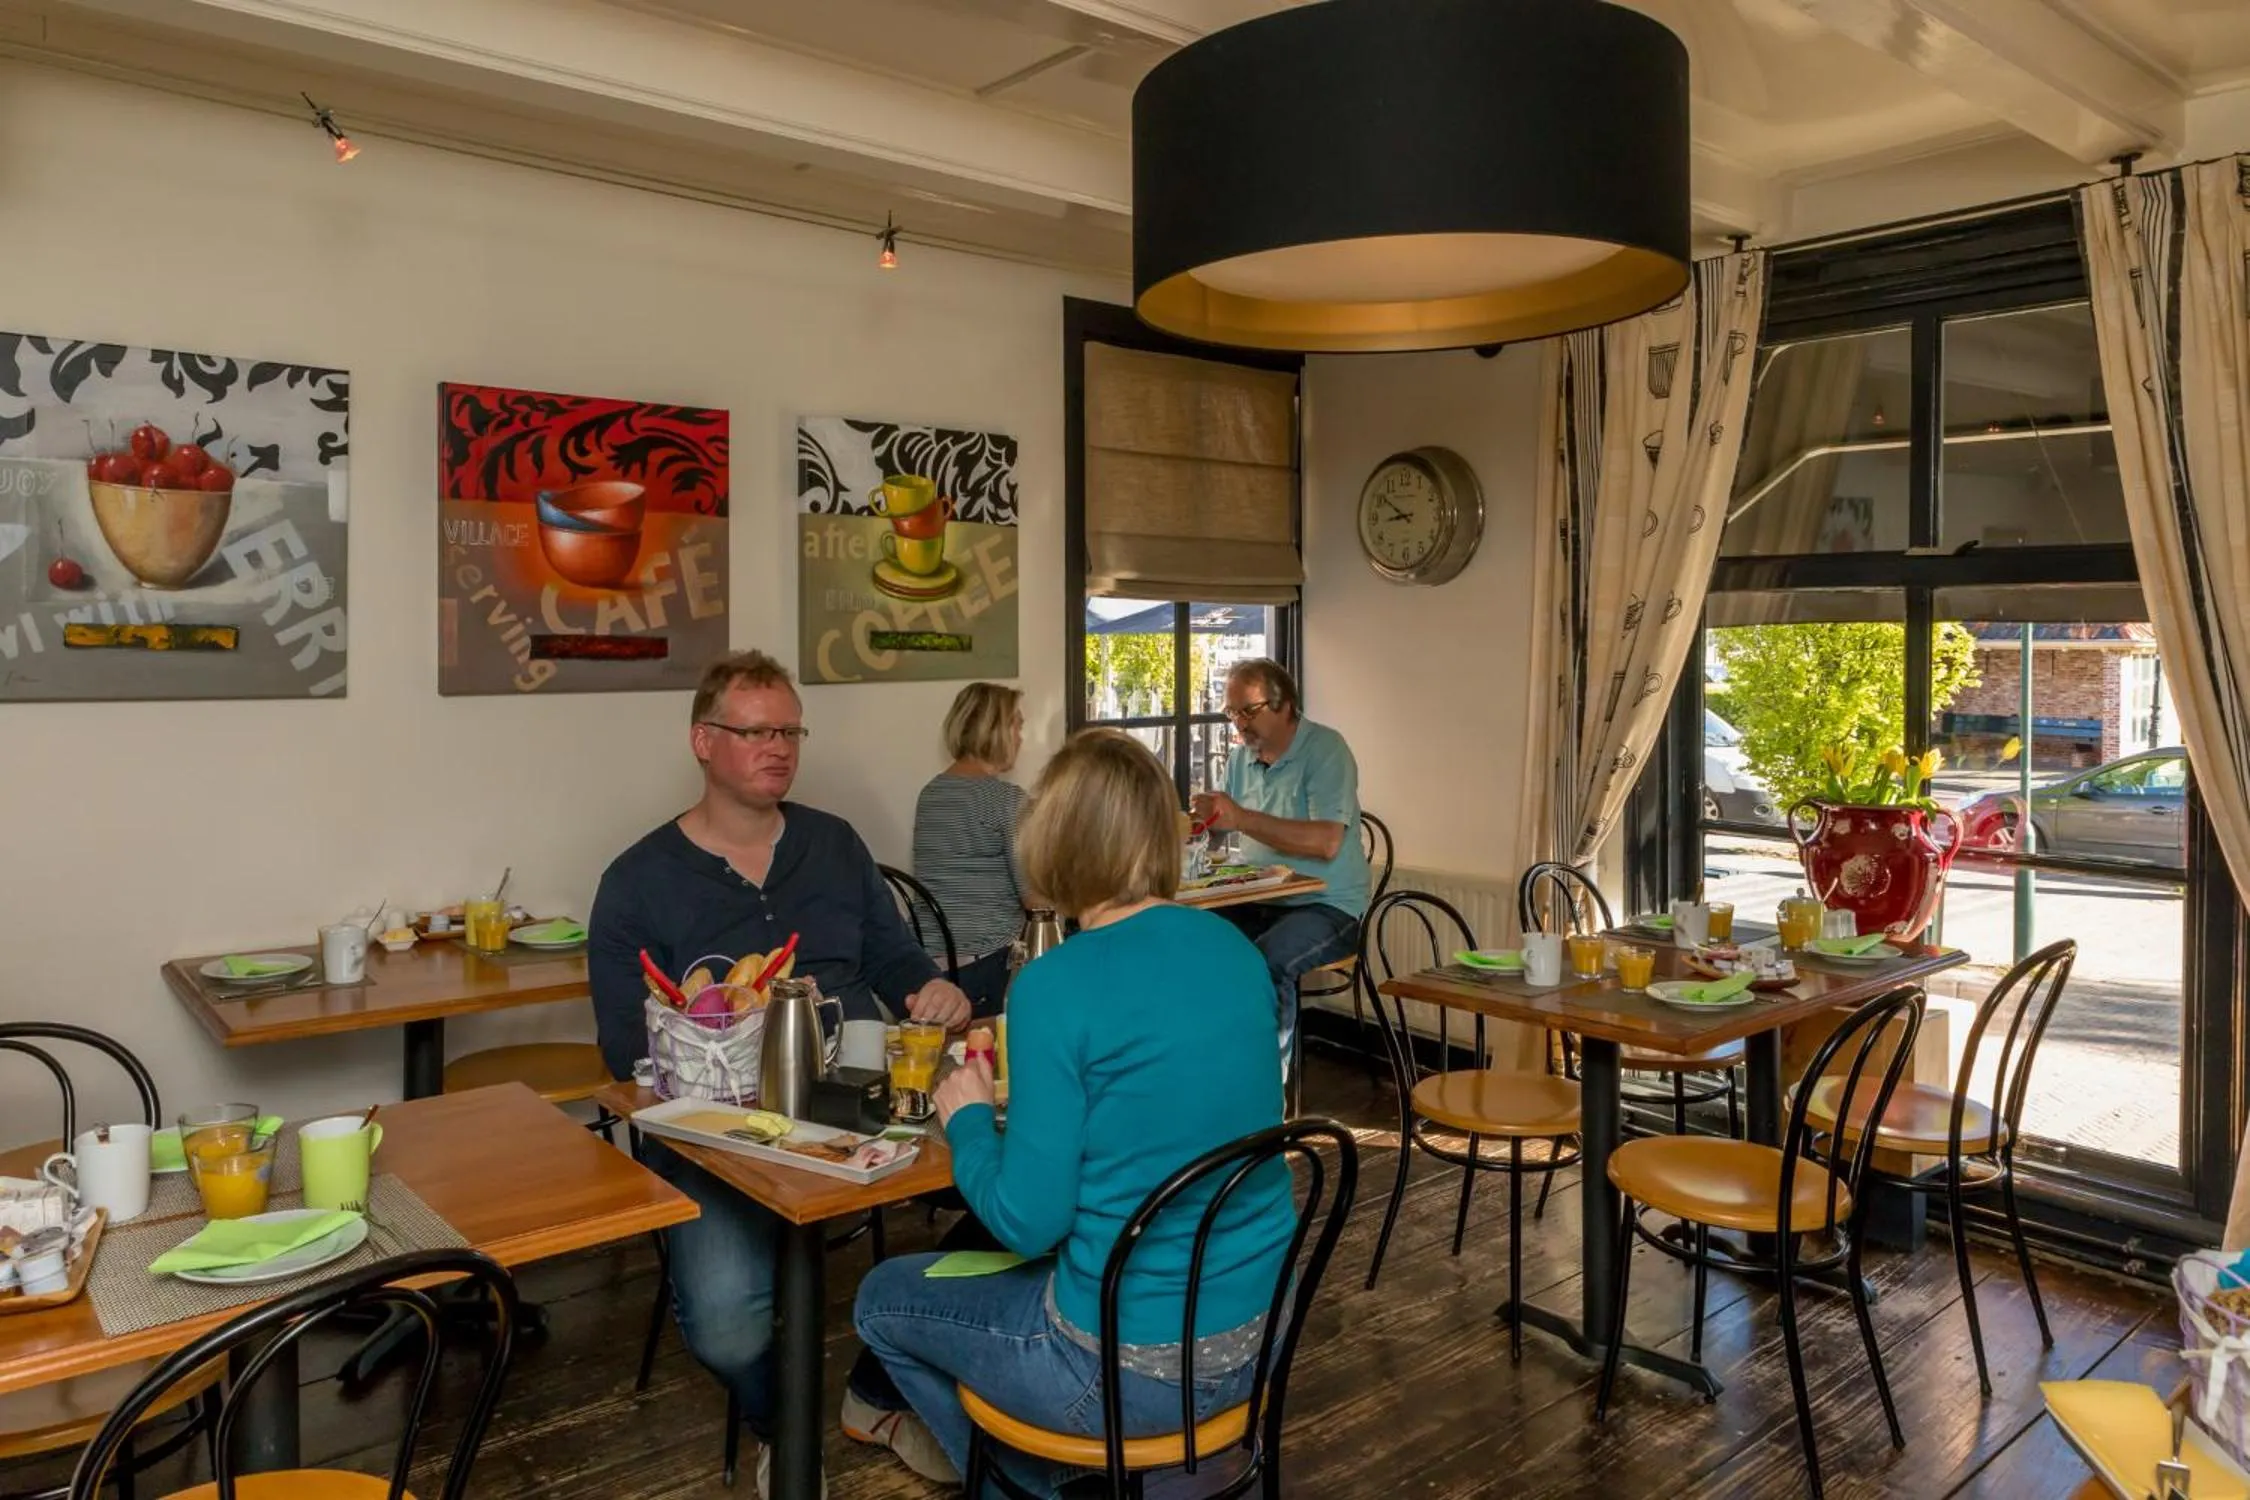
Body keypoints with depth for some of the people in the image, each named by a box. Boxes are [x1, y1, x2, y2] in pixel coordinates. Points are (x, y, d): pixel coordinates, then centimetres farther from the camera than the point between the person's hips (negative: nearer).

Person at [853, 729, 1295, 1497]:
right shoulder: (1238, 952, -1)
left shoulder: (1056, 986, -21)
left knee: (884, 1297, 19)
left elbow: (1028, 1224, -17)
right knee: (990, 1266, 31)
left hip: (1129, 1368, -7)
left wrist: (968, 1117, 0)